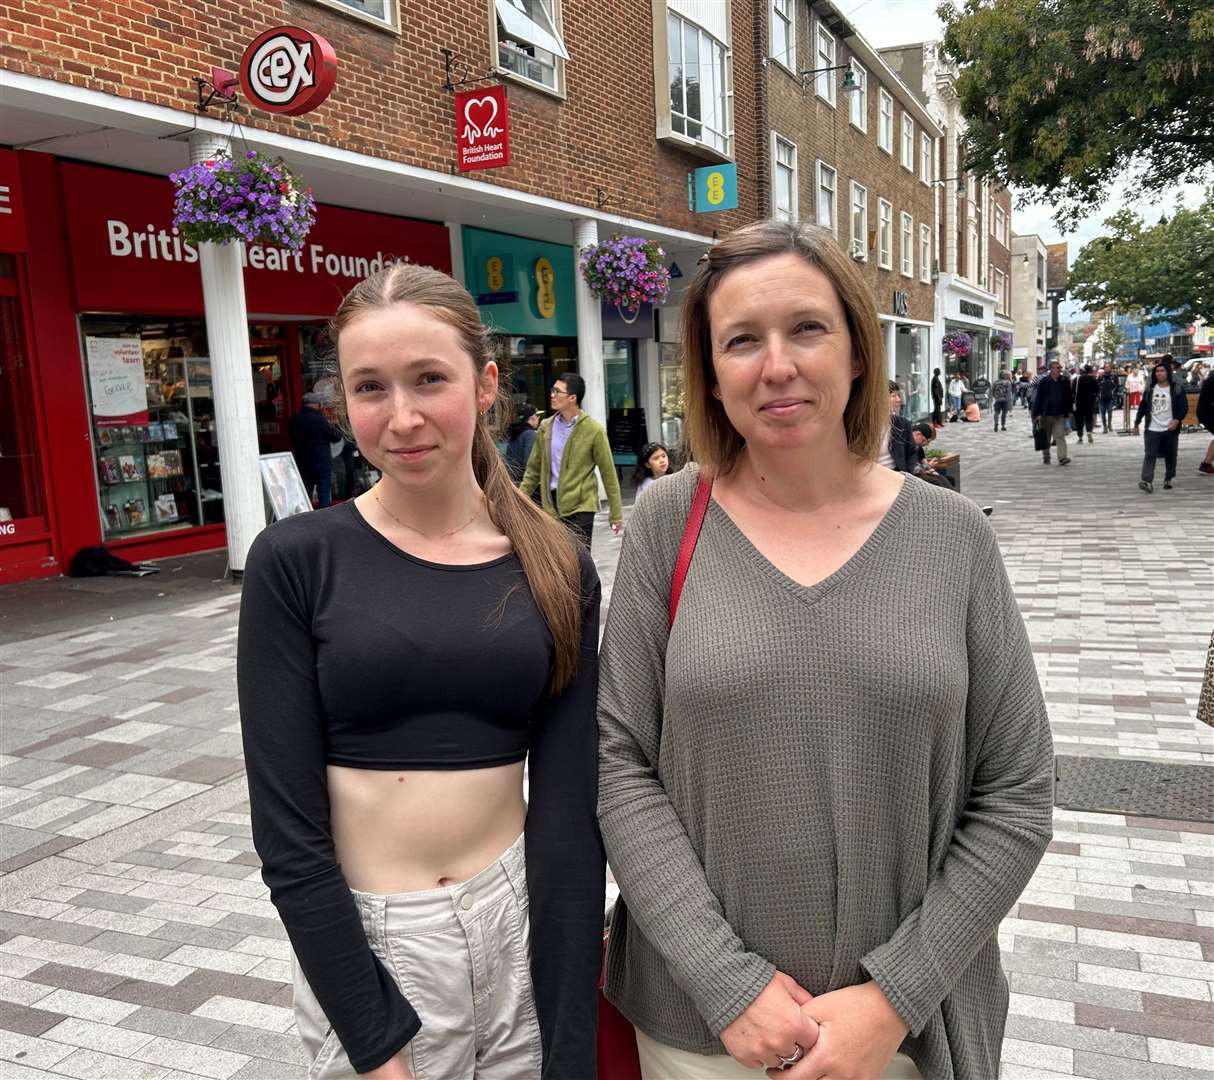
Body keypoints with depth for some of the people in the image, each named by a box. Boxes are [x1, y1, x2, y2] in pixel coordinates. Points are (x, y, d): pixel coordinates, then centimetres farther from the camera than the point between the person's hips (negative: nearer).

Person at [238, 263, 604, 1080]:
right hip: (360, 940, -1)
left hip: (520, 921, 2)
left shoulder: (557, 569, -5)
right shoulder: (297, 562, -11)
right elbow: (287, 828, -11)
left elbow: (569, 806, -7)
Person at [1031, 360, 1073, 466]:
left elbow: (1068, 398, 11)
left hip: (1060, 415, 1)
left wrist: (1067, 412, 7)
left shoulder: (1065, 382, 6)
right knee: (1046, 438, 9)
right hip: (1046, 414, -1)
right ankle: (1046, 457, 23)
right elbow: (1038, 399, -2)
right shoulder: (1043, 382, -2)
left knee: (1060, 436, -10)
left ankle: (1062, 457, -16)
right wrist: (1038, 414, -8)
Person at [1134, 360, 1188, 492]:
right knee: (1149, 455, -11)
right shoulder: (1150, 390, 9)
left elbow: (1184, 407, -4)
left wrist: (1177, 420, -18)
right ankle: (1147, 481, -20)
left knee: (1170, 456, 9)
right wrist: (1137, 422, 13)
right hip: (1152, 429, 2)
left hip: (1170, 430, -1)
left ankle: (1168, 479, 26)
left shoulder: (1177, 389, -2)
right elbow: (1143, 407, 15)